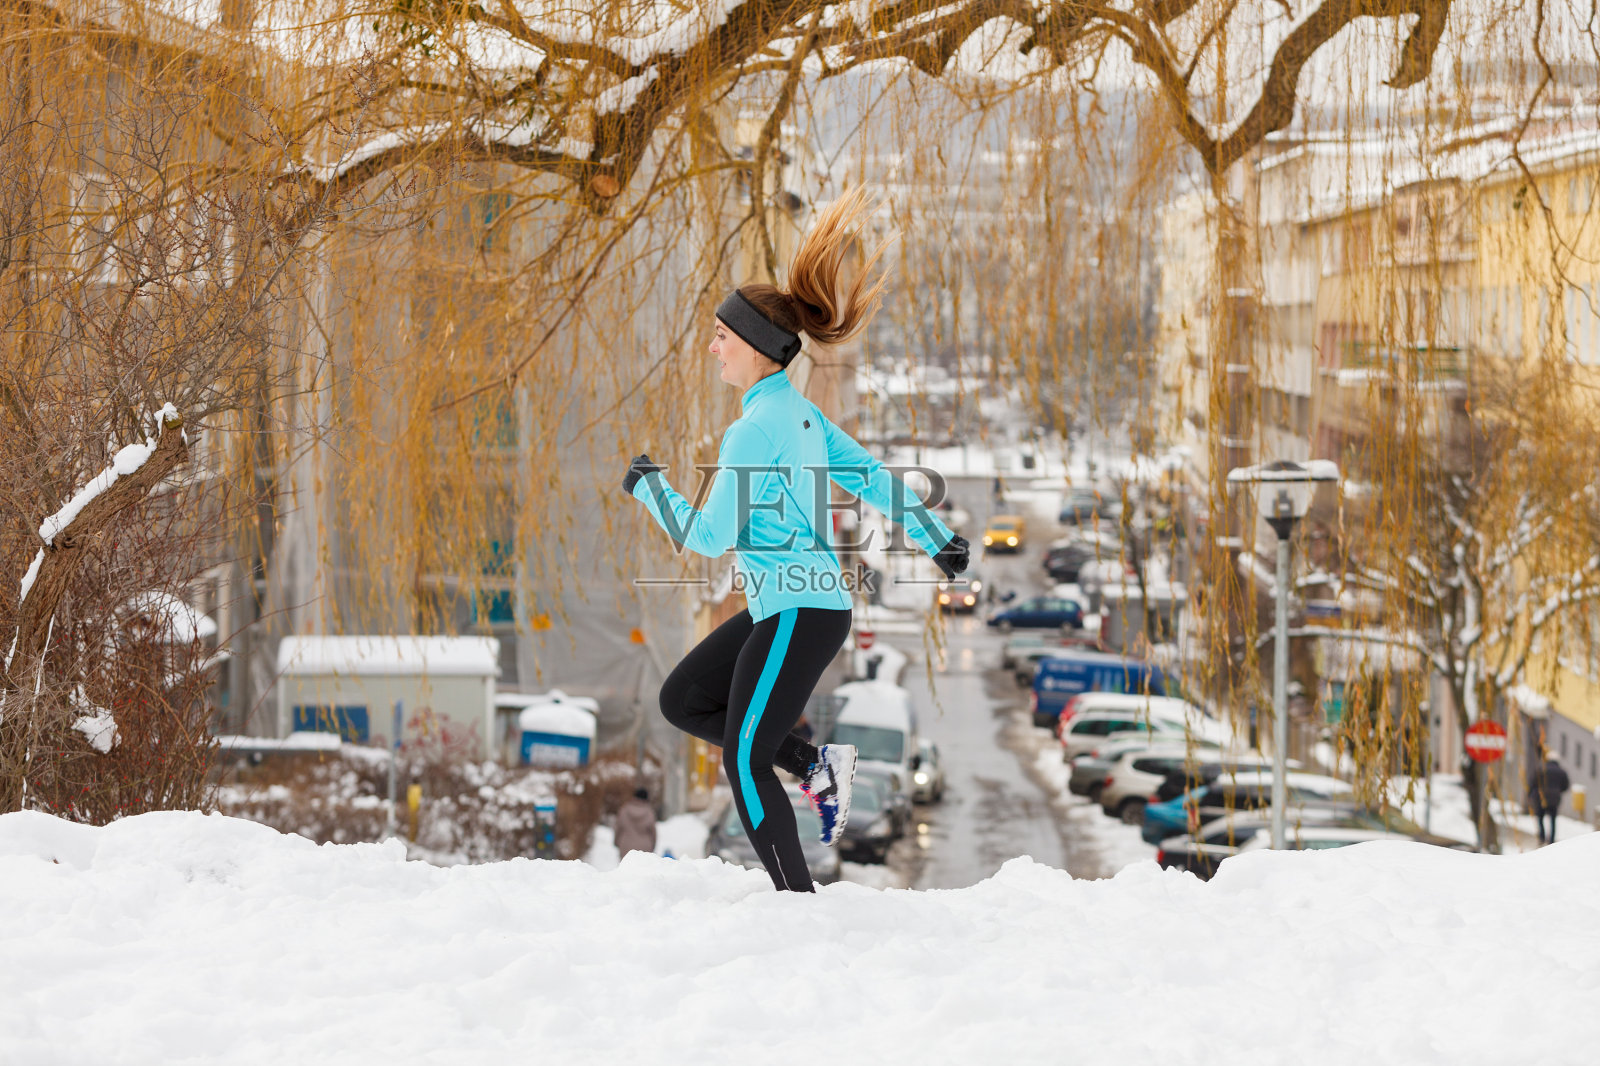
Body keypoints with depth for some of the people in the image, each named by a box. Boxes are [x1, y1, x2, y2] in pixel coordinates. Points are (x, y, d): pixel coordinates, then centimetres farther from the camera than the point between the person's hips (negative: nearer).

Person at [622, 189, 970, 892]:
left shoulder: (757, 428, -19)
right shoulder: (798, 412, 10)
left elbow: (712, 537, -17)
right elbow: (872, 477, 17)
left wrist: (649, 487, -3)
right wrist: (937, 539, 23)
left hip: (799, 615, -10)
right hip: (784, 606, 10)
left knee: (744, 762, -6)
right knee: (681, 700, 13)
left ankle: (800, 908, -1)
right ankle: (814, 764, 11)